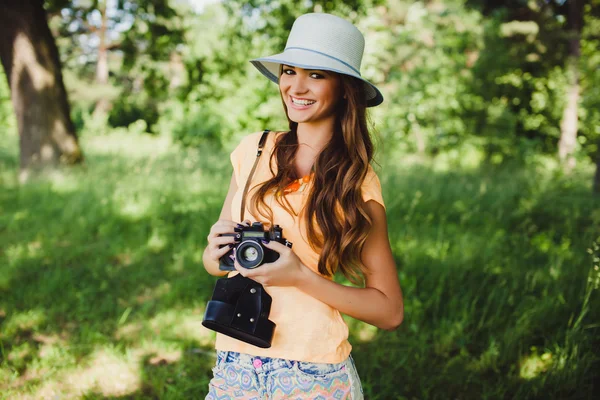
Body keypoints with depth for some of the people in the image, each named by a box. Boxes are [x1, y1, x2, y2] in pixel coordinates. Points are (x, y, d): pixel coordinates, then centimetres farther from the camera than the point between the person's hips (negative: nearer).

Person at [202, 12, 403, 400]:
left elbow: (390, 311, -8)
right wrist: (217, 255, -12)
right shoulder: (254, 150, -1)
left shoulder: (358, 184, -9)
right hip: (234, 365, 3)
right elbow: (214, 260, 10)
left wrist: (301, 277, -19)